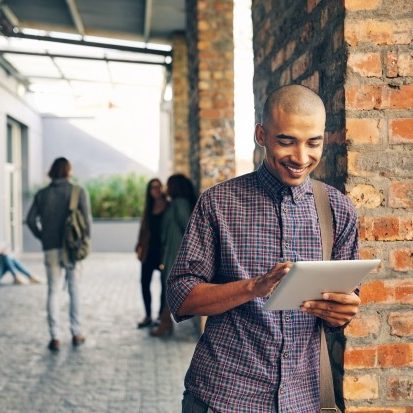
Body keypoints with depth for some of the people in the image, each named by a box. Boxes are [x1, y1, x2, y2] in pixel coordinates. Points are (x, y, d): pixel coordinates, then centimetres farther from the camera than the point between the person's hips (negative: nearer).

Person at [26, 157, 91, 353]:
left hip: (51, 249, 2)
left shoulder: (42, 194, 4)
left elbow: (31, 219, -2)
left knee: (53, 292, 7)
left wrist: (43, 237, 8)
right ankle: (76, 333, 15)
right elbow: (86, 218, -10)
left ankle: (55, 337, 5)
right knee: (74, 291, 11)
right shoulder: (78, 191, -3)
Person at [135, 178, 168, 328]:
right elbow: (144, 228, 13)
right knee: (145, 282, 3)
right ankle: (148, 316, 12)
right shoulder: (149, 208, 12)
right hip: (149, 250, 5)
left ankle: (162, 315, 12)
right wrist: (139, 247, 7)